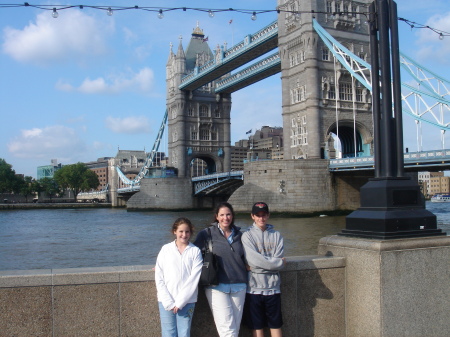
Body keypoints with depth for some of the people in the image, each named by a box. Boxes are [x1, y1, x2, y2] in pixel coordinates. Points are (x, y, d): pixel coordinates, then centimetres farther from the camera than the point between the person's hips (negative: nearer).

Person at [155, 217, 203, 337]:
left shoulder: (195, 251, 2)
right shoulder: (166, 249, 5)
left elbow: (194, 278, -4)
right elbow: (159, 278, 2)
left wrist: (179, 302, -8)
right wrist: (169, 302, -6)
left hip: (187, 301, 0)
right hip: (166, 301, 0)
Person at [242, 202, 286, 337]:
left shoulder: (276, 235, 6)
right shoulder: (247, 235, -1)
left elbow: (280, 262, -5)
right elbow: (254, 260, -13)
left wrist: (255, 266, -12)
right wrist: (278, 262, -6)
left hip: (273, 287, 2)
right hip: (254, 287, -2)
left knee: (276, 325, 9)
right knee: (256, 326, 6)